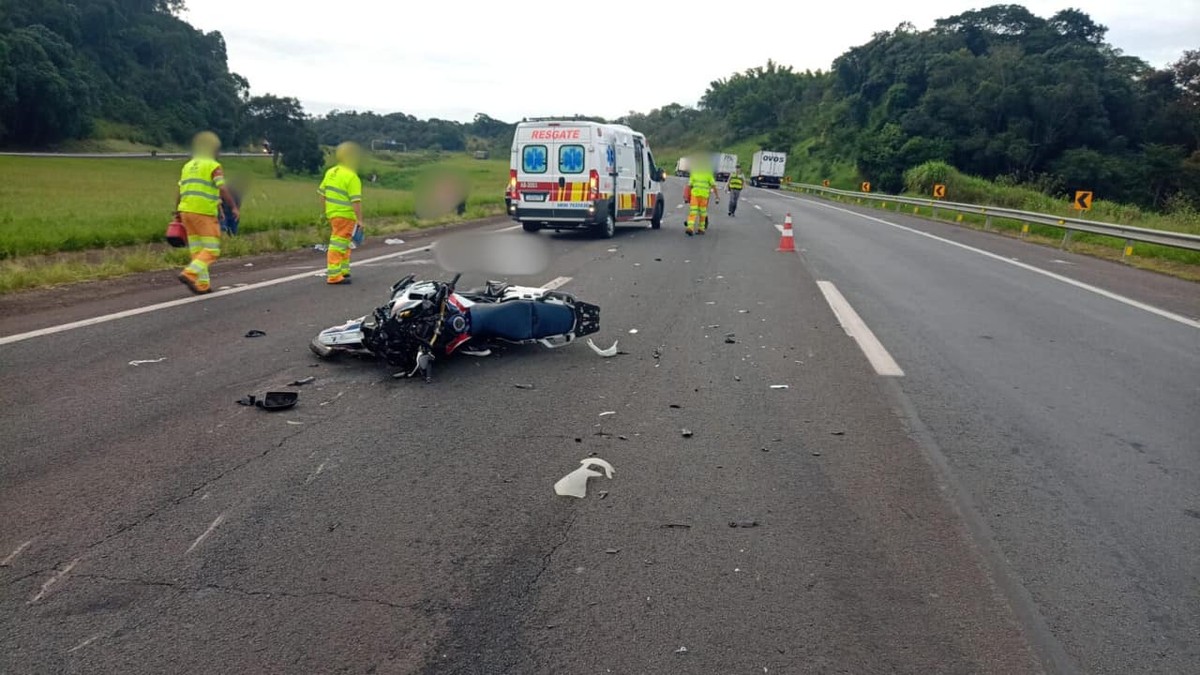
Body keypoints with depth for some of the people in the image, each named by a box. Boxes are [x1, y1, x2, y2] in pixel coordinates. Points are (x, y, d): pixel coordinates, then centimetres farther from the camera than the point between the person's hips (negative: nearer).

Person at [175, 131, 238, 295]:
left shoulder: (187, 166, 17)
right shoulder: (214, 166, -3)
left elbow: (179, 193, 15)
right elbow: (223, 190, -15)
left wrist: (178, 212, 20)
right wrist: (234, 207, -12)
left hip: (186, 211, 7)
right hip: (205, 213, -7)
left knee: (197, 250, 10)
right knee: (212, 250, -3)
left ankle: (203, 284, 9)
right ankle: (189, 274, -18)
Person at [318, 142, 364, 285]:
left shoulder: (330, 172, 10)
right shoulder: (352, 177, -16)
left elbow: (322, 194, 15)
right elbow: (356, 201, -21)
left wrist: (325, 211, 25)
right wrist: (360, 220, -19)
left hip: (332, 213, 9)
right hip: (345, 216, -9)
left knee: (344, 244, 23)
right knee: (338, 245, -6)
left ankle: (343, 271, 32)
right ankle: (334, 276, -5)